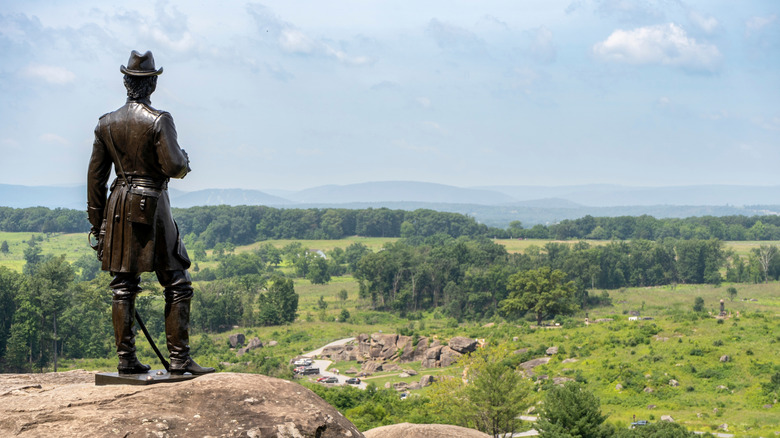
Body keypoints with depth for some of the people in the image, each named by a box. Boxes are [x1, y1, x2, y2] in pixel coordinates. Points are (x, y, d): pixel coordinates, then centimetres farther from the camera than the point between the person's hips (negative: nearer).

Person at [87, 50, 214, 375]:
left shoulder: (106, 124, 6)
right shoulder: (159, 121, -11)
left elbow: (95, 175, 9)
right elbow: (173, 166, -18)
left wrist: (96, 222, 16)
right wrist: (185, 159, 6)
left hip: (119, 208, 5)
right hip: (152, 206, -5)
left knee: (123, 285, 9)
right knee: (177, 285, 2)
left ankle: (126, 359, 9)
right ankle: (179, 358, -1)